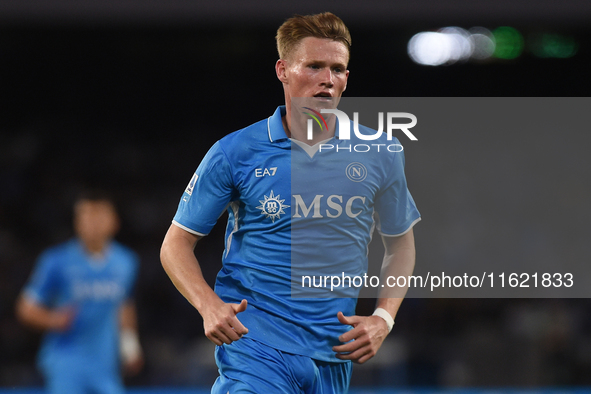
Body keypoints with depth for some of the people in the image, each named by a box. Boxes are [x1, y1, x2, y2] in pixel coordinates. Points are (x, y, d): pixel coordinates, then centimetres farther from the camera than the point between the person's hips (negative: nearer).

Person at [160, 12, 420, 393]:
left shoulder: (380, 156, 4)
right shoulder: (233, 153, -3)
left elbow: (400, 242, 17)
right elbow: (177, 243, 3)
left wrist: (383, 319, 2)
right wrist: (210, 306, -15)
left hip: (335, 354, 4)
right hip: (254, 343, -3)